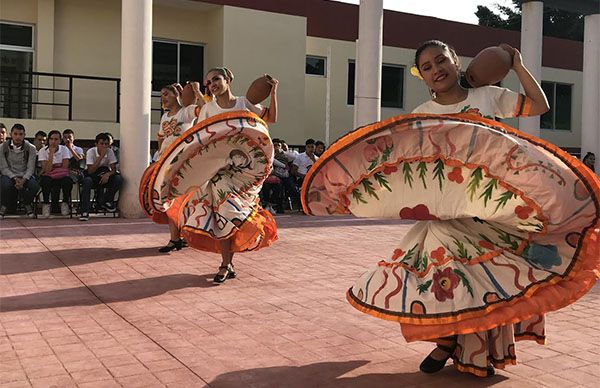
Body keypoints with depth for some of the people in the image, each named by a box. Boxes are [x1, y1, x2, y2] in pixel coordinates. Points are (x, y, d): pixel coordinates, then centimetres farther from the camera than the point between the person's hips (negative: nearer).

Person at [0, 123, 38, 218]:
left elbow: (30, 168, -7)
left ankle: (27, 205, 2)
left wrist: (23, 180, -26)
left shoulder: (30, 148, -5)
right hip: (9, 175, 0)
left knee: (34, 186, -31)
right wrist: (15, 179, -22)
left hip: (25, 175, 1)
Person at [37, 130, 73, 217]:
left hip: (61, 177, 1)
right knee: (46, 180, -36)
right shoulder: (43, 151, -4)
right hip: (48, 177, -1)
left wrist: (52, 169, -14)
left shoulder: (64, 149, -2)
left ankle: (65, 203, -8)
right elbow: (47, 170, -16)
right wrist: (51, 154, -18)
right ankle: (46, 204, -15)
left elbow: (65, 168, -8)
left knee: (68, 181, -34)